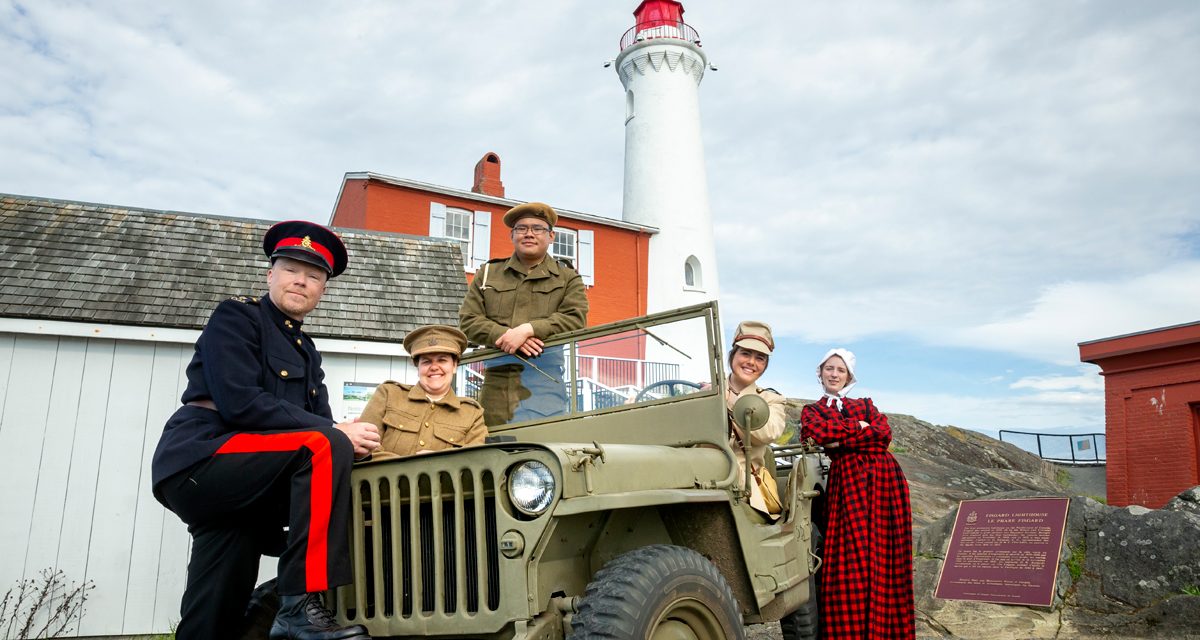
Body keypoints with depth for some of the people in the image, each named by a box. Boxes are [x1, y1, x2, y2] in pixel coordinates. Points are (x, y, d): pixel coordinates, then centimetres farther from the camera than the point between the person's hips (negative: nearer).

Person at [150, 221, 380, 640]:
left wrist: (349, 440, -11)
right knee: (325, 446, -29)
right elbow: (239, 403, -18)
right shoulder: (236, 316, -2)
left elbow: (318, 420, 12)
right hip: (200, 460, -8)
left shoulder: (305, 350, 22)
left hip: (230, 485, 8)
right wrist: (337, 433, -19)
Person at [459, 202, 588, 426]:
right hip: (497, 382, 2)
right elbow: (468, 321, 8)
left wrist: (527, 329, -14)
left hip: (545, 382, -2)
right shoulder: (488, 273, 18)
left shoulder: (567, 277, 14)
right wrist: (505, 335, -10)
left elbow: (576, 319, -2)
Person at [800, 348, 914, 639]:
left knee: (886, 559, 0)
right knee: (851, 561, -9)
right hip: (848, 481, -2)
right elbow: (818, 432, -7)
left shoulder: (865, 405, 21)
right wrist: (859, 426, -2)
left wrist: (841, 440, -7)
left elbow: (884, 433, 1)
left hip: (886, 477, 2)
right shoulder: (811, 410, 16)